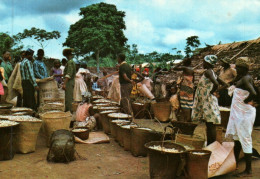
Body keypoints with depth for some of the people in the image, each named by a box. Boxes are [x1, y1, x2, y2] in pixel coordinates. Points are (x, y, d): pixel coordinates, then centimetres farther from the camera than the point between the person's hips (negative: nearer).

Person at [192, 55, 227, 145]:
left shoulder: (208, 72, -15)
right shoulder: (211, 72, 13)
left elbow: (216, 84, -31)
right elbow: (223, 84, 19)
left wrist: (211, 92, -16)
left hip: (208, 100, -10)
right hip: (205, 101, 10)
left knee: (210, 125, -4)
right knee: (209, 125, 15)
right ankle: (209, 145, 24)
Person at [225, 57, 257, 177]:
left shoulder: (245, 79, -19)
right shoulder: (241, 78, 9)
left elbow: (253, 93, -32)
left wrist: (245, 101, -19)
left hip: (245, 113, -10)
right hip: (238, 112, 10)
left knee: (245, 140, -3)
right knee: (236, 138, 19)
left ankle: (248, 171, 6)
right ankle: (235, 164, 33)